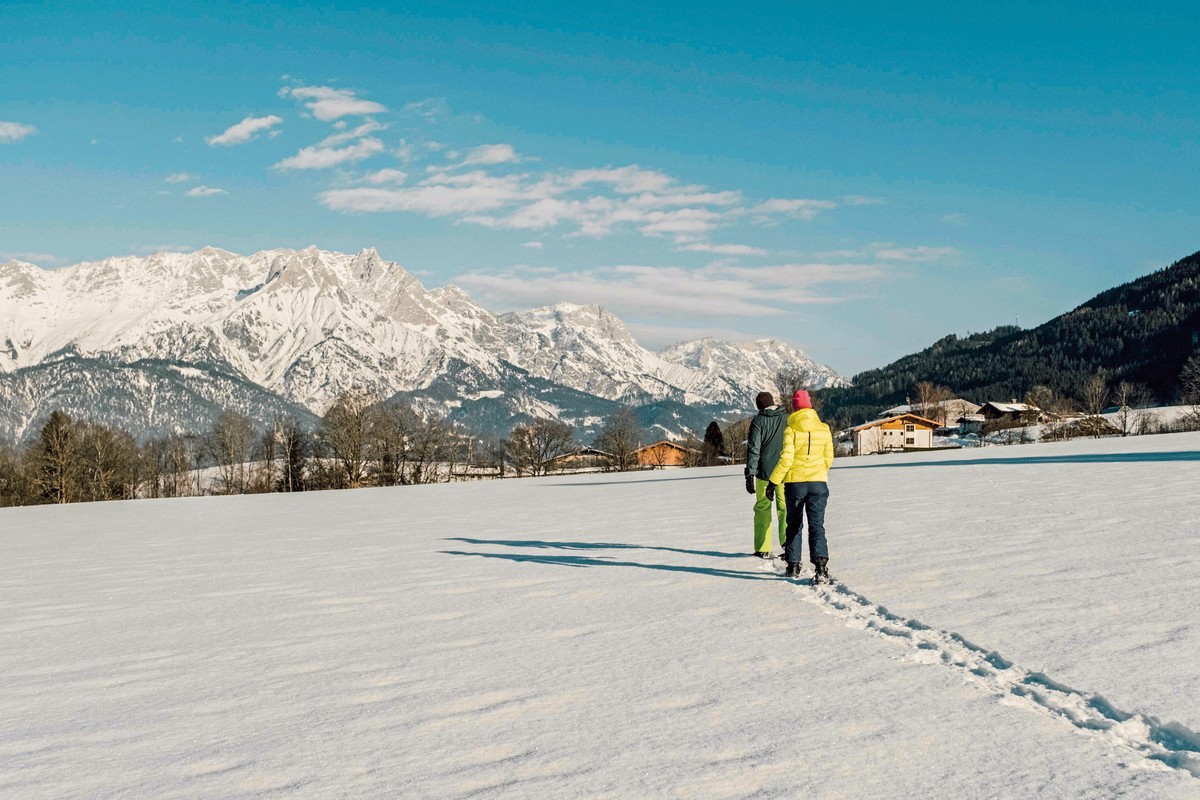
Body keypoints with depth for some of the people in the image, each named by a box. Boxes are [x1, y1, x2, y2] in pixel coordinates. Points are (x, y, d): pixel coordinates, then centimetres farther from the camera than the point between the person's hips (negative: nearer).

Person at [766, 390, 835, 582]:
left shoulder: (791, 430, -7)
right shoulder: (823, 429, 3)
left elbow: (786, 459, -13)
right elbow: (828, 459, 11)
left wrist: (773, 482, -8)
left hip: (795, 482, -1)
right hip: (818, 483, 2)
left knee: (794, 524, 14)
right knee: (816, 525, -1)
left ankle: (793, 565, 19)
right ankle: (820, 563, -21)